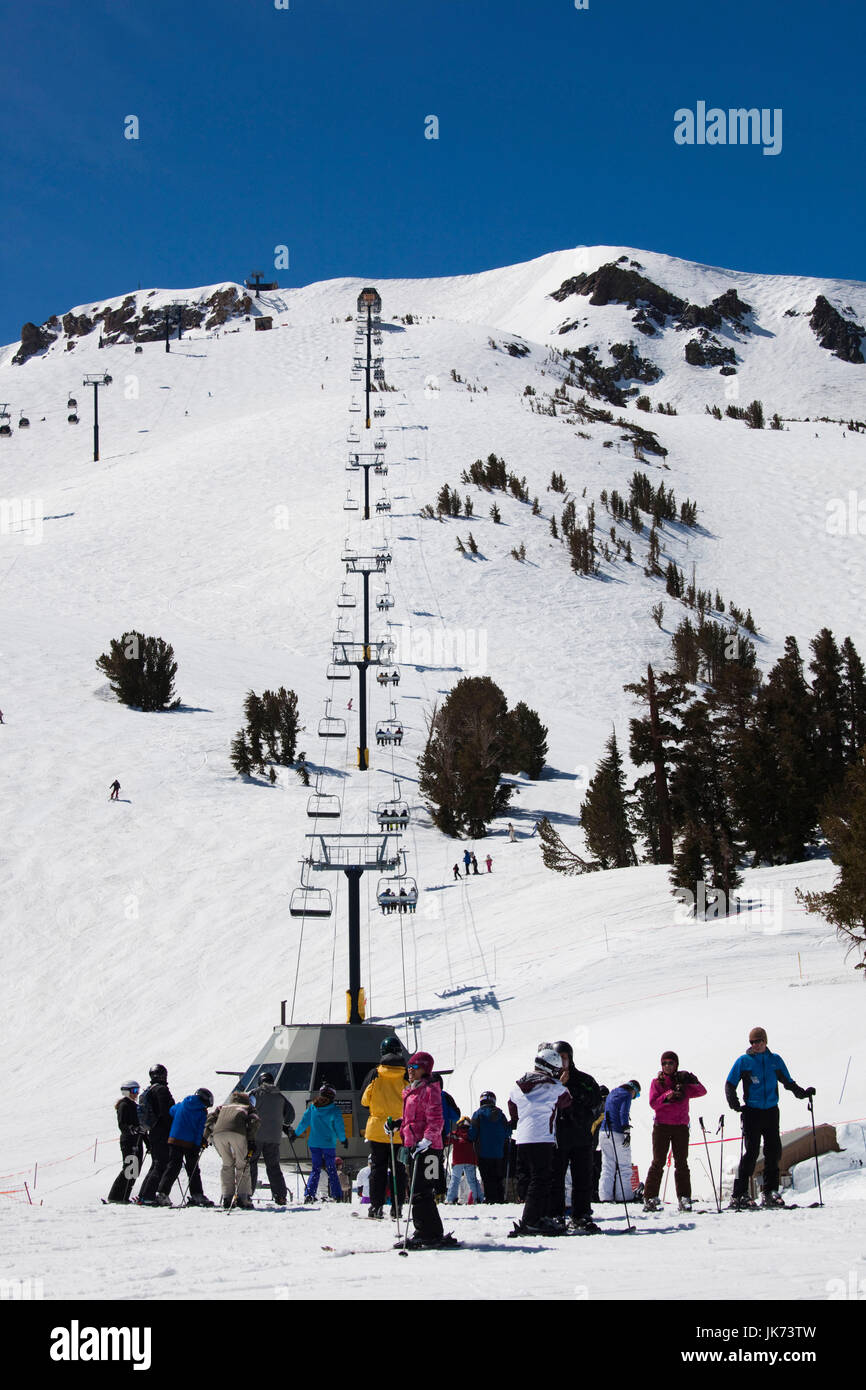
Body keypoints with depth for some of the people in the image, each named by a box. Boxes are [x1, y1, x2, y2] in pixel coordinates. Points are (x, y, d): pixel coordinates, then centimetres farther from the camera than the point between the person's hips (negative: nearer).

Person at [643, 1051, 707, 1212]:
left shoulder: (684, 1078, 9)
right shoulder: (657, 1082, 8)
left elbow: (702, 1090, -5)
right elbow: (653, 1103, -4)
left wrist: (684, 1091, -19)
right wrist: (667, 1096, -21)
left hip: (681, 1125, 1)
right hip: (662, 1125, -1)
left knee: (681, 1163, -1)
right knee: (658, 1162, -4)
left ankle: (684, 1199, 0)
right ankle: (650, 1198, -3)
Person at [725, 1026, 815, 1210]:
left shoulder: (775, 1060, 10)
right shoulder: (743, 1061, 2)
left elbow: (788, 1082, 20)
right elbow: (730, 1085, 3)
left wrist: (802, 1093, 4)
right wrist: (734, 1103, -13)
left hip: (771, 1111, 4)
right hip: (752, 1112, -4)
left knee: (774, 1151, 1)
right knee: (751, 1152, -10)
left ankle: (770, 1193, 9)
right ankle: (738, 1195, -9)